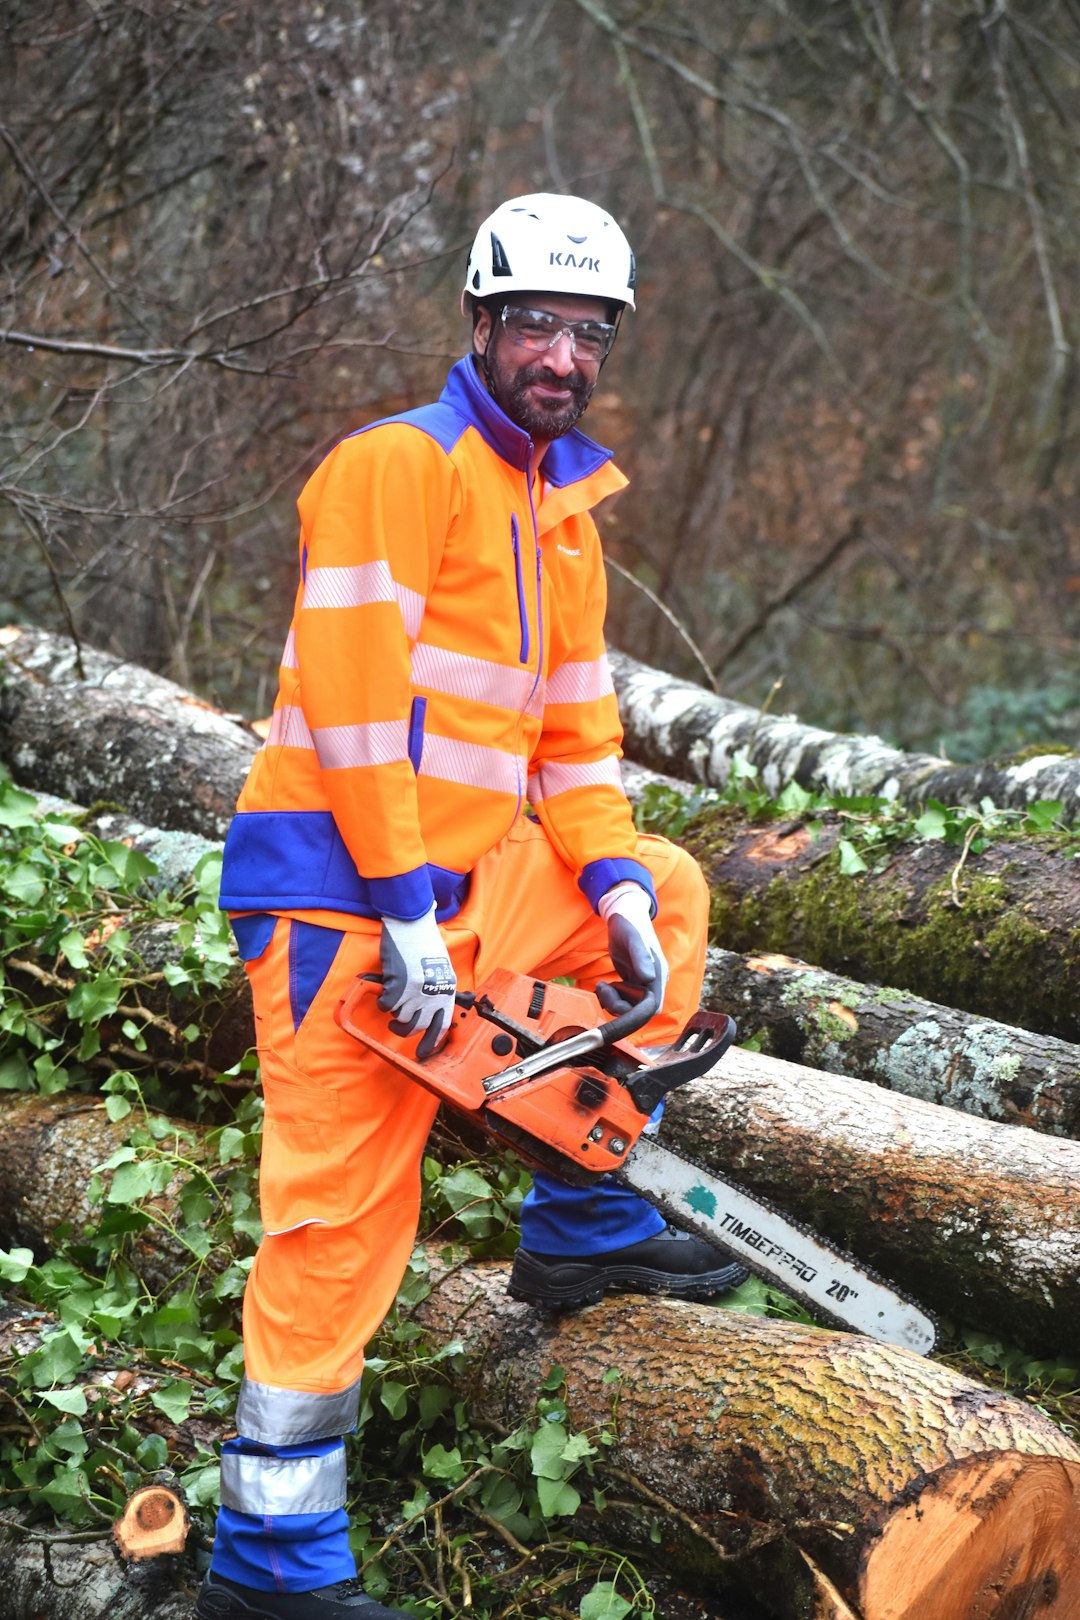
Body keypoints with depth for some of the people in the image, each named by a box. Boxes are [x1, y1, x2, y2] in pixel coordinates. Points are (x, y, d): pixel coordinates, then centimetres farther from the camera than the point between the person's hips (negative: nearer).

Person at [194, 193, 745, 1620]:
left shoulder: (566, 517, 17)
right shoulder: (399, 463, -10)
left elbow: (576, 728, 17)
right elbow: (351, 693, -19)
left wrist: (614, 883, 1)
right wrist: (406, 911, -21)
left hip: (470, 877, 9)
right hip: (343, 889, -9)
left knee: (670, 895, 20)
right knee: (347, 1209, -9)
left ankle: (581, 1223, 20)